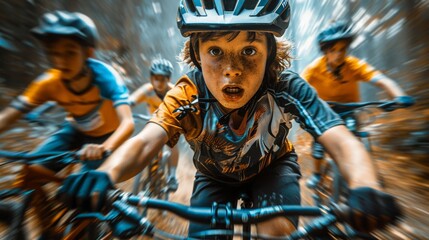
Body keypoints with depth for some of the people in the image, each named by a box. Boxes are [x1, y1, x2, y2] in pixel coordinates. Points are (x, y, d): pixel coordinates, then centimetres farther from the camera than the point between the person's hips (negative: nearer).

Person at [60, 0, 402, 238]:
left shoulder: (287, 89, -29)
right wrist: (105, 175, -56)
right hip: (215, 175, 1)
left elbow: (341, 141, -34)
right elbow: (145, 141, -36)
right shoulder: (187, 95, -28)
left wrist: (364, 187, -55)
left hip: (271, 167, 0)